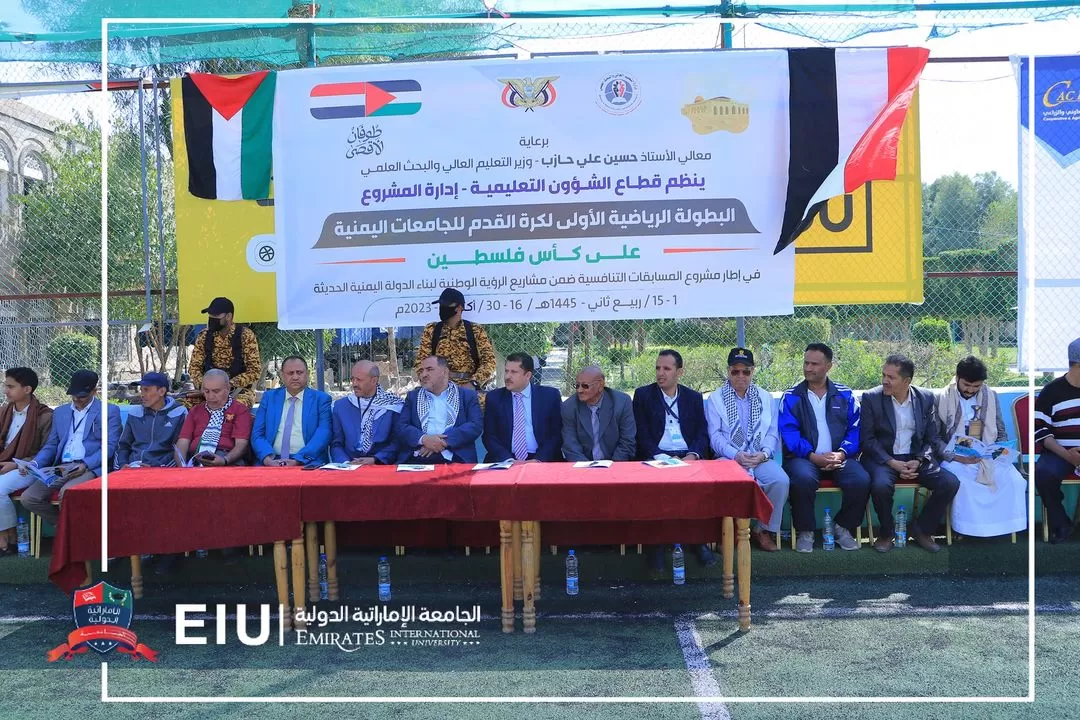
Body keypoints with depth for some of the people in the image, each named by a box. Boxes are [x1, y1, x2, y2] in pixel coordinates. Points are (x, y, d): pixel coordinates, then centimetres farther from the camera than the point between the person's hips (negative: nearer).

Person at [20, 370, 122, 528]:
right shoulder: (60, 412, 21)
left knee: (67, 492, -33)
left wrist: (85, 465, -18)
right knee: (28, 497, -13)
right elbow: (51, 445, 20)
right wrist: (34, 463, 0)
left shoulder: (110, 411, 4)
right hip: (61, 468, 6)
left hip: (90, 468, -6)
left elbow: (109, 447, -4)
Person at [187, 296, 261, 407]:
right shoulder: (204, 336, 4)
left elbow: (254, 370, -11)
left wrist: (230, 384, -23)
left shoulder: (245, 335, -8)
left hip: (239, 390, -4)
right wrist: (202, 383, -13)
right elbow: (194, 366, 8)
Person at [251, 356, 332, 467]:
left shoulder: (321, 399, 7)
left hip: (307, 463, -2)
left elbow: (323, 434, -4)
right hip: (271, 462, 2)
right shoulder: (269, 397, 14)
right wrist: (268, 459, -12)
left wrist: (297, 460, -17)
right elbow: (257, 434, 8)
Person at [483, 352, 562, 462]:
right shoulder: (494, 398, 7)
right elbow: (489, 436, 4)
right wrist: (509, 460, -12)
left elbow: (557, 434, 2)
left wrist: (538, 460, -13)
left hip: (543, 461, -1)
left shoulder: (550, 395, 4)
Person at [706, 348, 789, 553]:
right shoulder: (715, 398, 9)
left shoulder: (765, 397, 18)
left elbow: (773, 433, 10)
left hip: (760, 458, 3)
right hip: (728, 458, -2)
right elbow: (715, 436, 0)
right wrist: (735, 455, -15)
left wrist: (764, 453, -10)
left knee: (781, 480, -27)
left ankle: (763, 529, -7)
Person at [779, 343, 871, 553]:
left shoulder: (845, 395, 13)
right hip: (804, 457, -2)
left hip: (839, 457, 2)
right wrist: (813, 456, -18)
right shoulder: (791, 397, 6)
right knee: (803, 479, -35)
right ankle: (805, 532, -11)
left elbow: (855, 429, 5)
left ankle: (842, 527, 1)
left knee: (861, 480, -26)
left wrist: (841, 453, -14)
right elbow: (789, 433, -5)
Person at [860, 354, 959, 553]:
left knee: (950, 483, -18)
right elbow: (867, 439, -7)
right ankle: (886, 532, -4)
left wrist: (918, 461, -12)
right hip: (883, 457, -3)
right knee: (881, 486, -33)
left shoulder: (926, 398, 4)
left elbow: (933, 438, 6)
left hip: (916, 457, 3)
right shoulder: (871, 398, -5)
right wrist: (892, 463, -18)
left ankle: (921, 529, 4)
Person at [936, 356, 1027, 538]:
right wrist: (956, 457, -20)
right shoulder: (942, 399, -3)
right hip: (955, 458, -3)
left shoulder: (991, 396, 7)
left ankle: (1004, 526, -7)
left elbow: (1001, 433, 13)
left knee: (1015, 481, -26)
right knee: (962, 483, -36)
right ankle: (968, 530, -16)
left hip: (989, 457, 3)